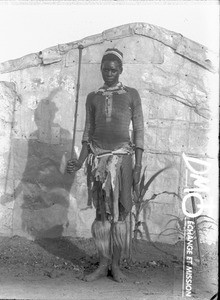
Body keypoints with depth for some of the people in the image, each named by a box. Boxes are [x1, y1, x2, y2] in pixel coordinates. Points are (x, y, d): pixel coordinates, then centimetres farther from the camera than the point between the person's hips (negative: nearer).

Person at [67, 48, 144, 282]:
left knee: (119, 212, -1)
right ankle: (103, 265, 10)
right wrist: (79, 162, 0)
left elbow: (138, 131, 5)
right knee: (102, 212, 2)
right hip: (97, 157, 2)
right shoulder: (93, 97, 14)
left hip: (122, 156, -2)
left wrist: (138, 165, -3)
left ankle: (116, 265, 10)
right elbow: (88, 132, 13)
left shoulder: (131, 95, 8)